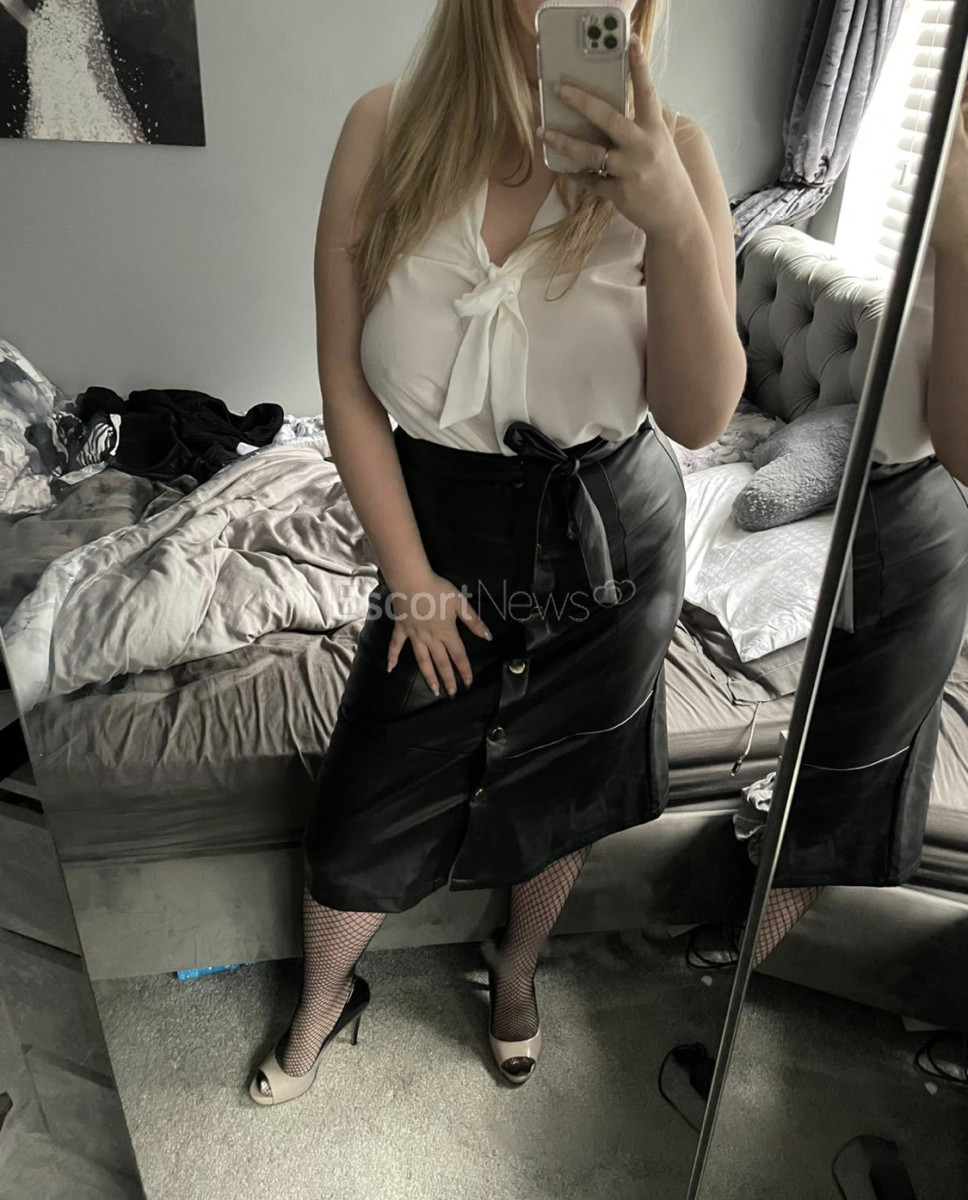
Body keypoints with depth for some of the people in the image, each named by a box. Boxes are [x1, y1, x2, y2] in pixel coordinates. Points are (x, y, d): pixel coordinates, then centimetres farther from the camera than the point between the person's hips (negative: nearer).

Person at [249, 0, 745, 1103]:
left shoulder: (667, 152, -11)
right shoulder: (387, 131, -11)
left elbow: (701, 416, -15)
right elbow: (347, 386, -8)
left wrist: (679, 224, -30)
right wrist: (410, 577, -6)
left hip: (611, 540, 1)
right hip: (445, 531, 0)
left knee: (561, 790, 19)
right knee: (362, 813, 8)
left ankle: (517, 969, 53)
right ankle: (322, 1001, 43)